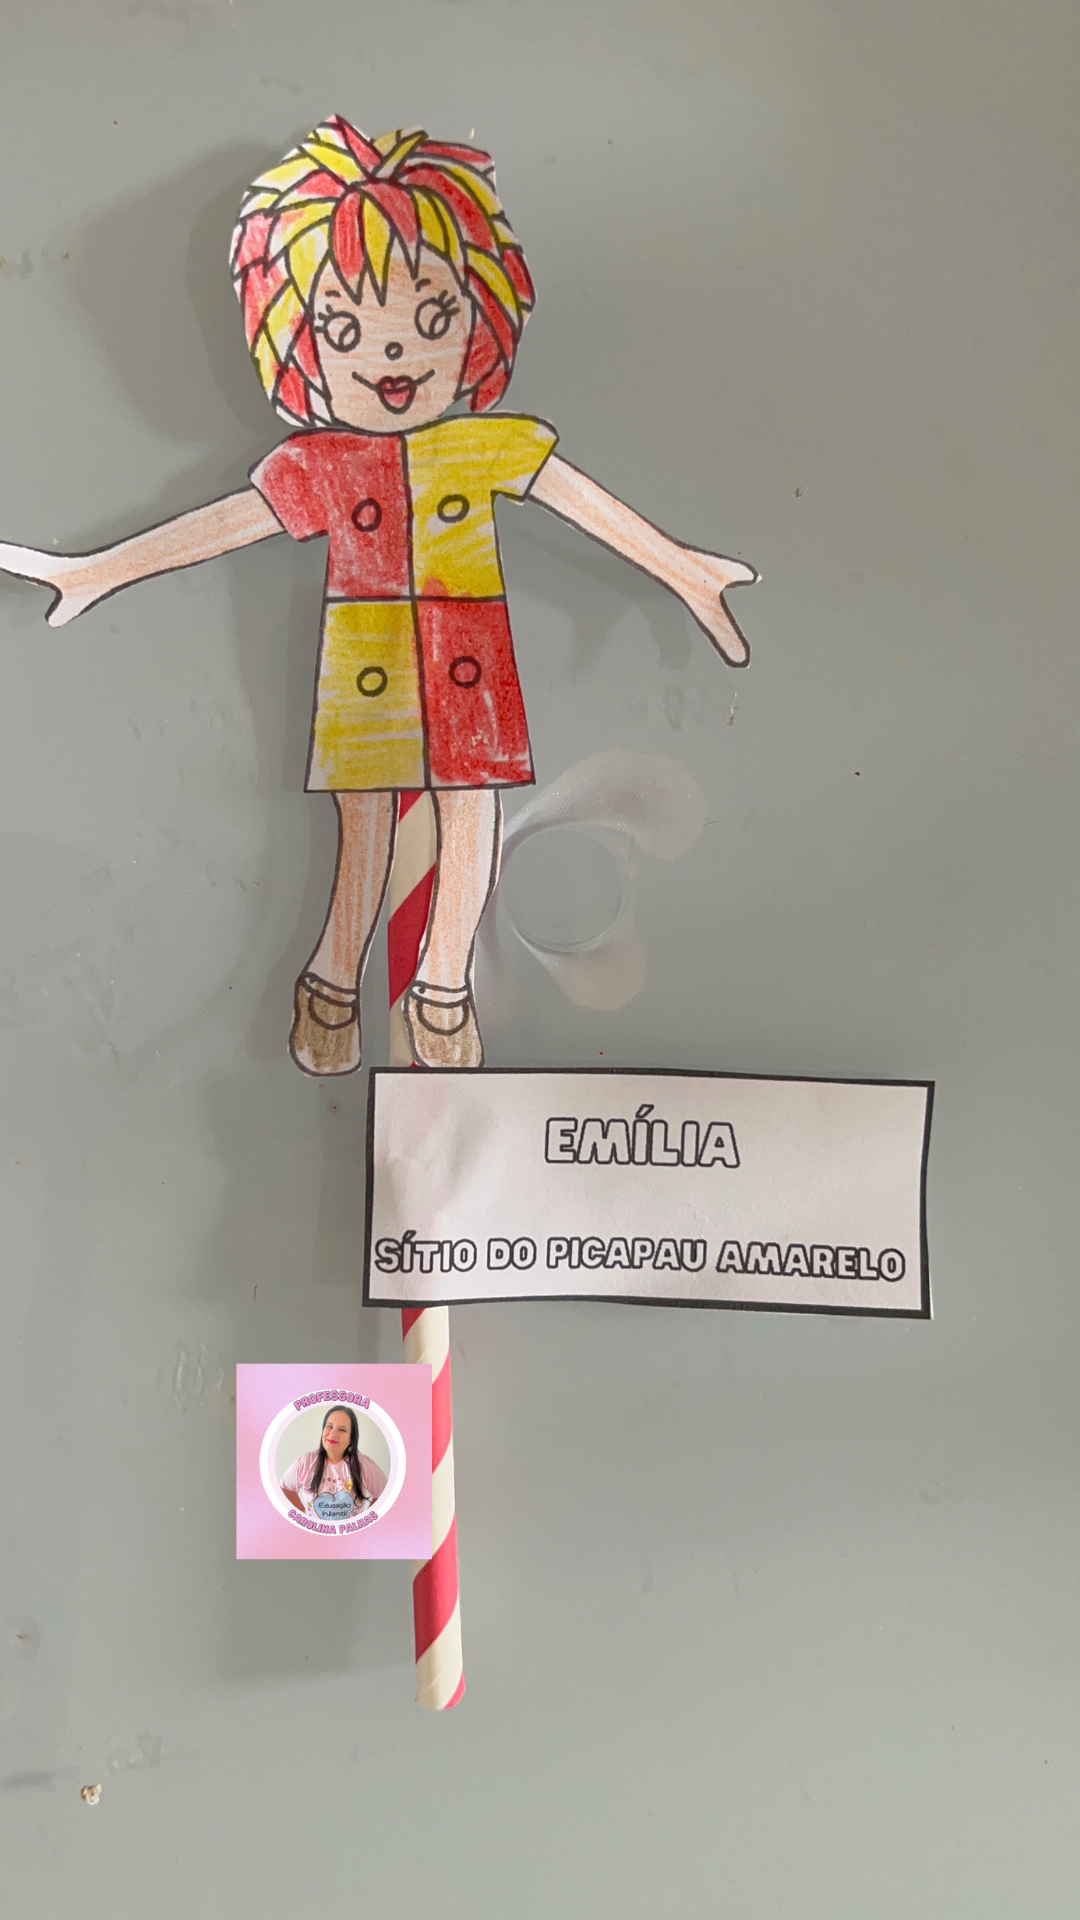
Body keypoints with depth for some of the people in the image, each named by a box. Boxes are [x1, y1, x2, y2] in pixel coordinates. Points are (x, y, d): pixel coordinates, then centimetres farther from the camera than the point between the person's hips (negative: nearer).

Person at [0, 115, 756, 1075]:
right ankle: (334, 986, 25)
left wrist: (681, 570, 4)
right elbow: (215, 526, 0)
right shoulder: (314, 468, -4)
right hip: (362, 676, -1)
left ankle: (444, 989, 24)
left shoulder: (496, 448, -3)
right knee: (361, 830, 7)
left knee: (471, 822, 7)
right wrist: (93, 572, -1)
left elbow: (595, 508, 2)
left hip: (468, 673, 1)